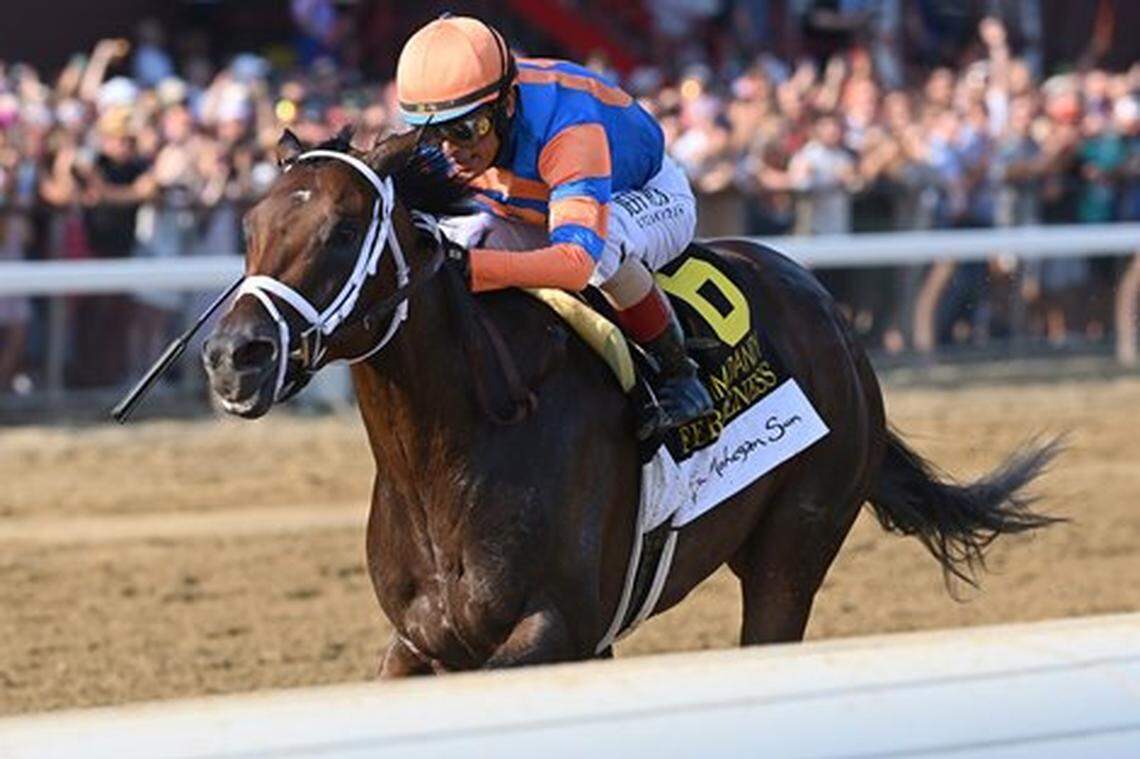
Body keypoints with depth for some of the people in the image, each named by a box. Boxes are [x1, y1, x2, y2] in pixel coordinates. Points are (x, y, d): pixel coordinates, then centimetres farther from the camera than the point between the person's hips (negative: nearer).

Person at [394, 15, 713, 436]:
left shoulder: (570, 129, -44)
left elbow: (577, 261, -55)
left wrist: (468, 268, -67)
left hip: (652, 197, -6)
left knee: (601, 242, -40)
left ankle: (677, 375, -20)